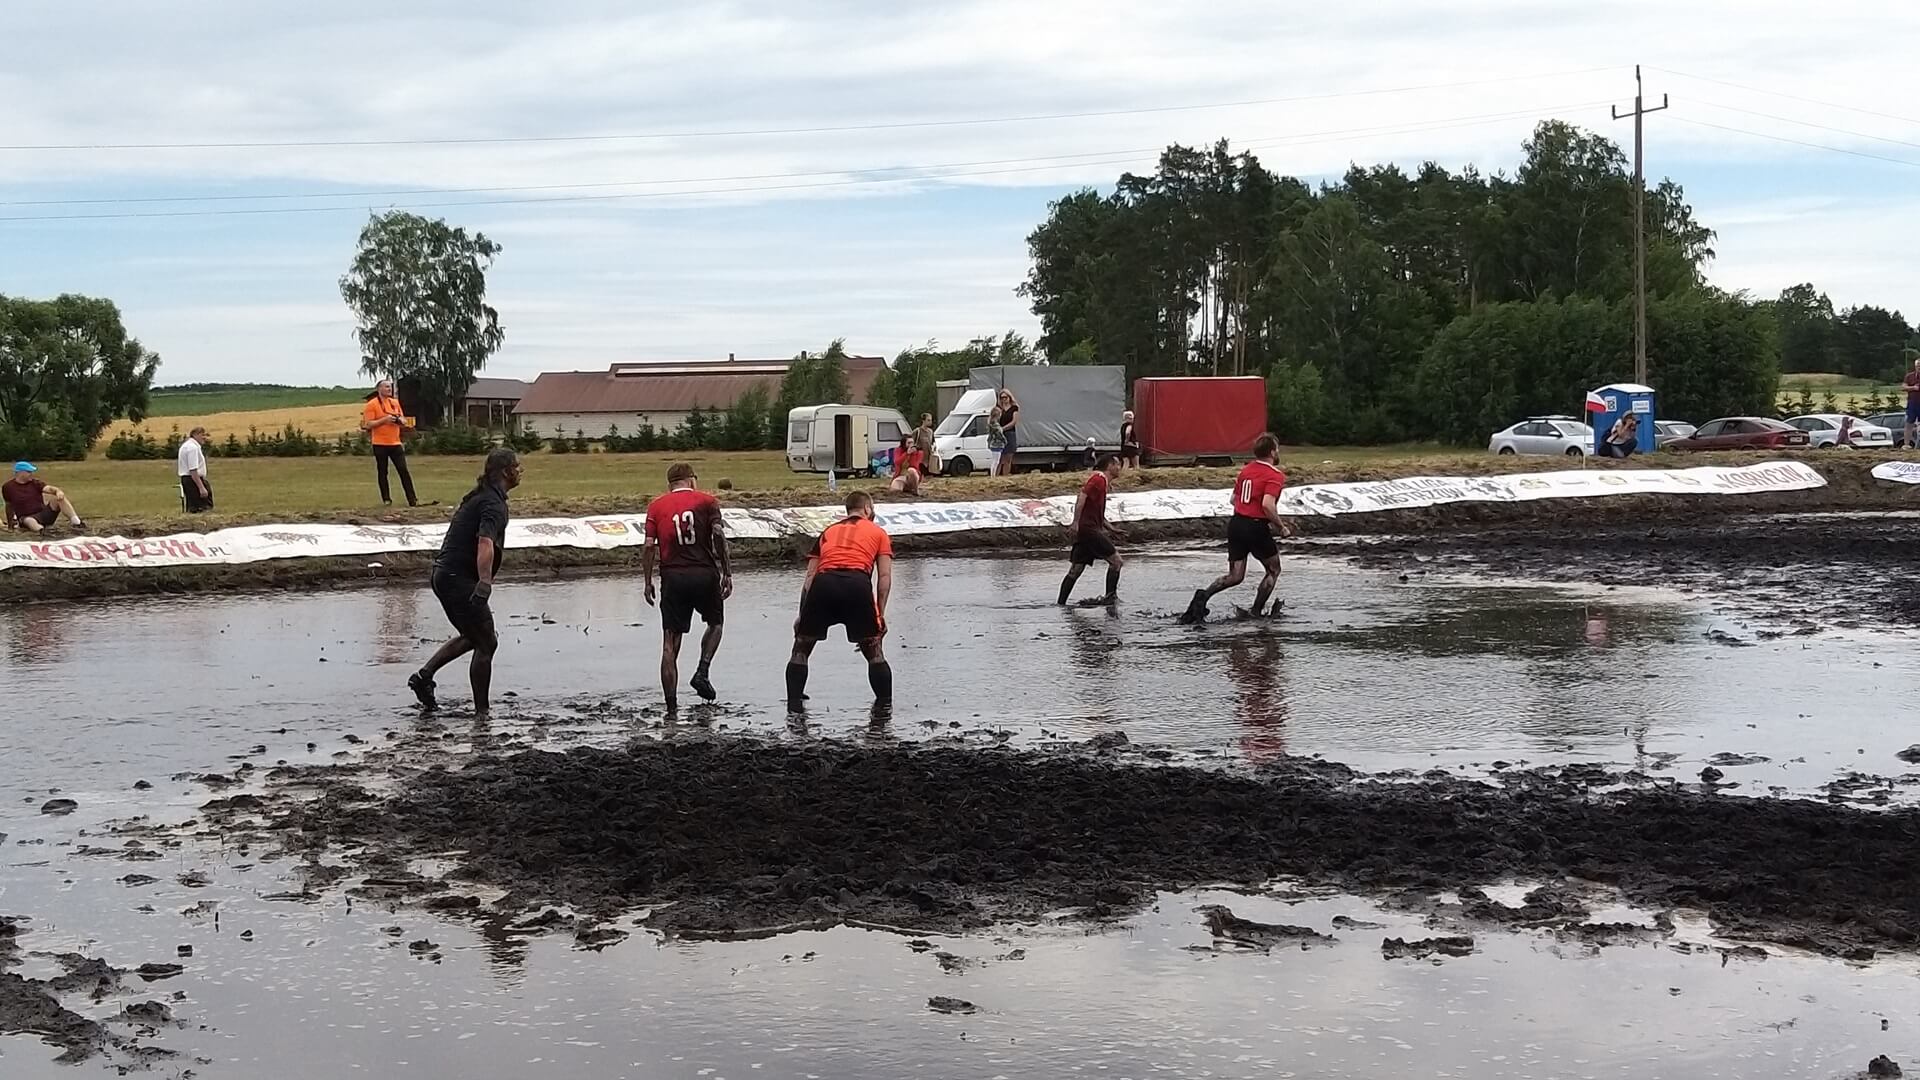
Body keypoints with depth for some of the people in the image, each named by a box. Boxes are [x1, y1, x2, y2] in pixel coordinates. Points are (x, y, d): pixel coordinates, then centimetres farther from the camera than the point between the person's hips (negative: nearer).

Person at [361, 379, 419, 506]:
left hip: (395, 443, 4)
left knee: (404, 471, -1)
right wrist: (384, 420, -19)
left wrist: (400, 420, -5)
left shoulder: (395, 402, 12)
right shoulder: (372, 404, -5)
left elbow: (404, 422, 18)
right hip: (380, 444, -4)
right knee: (382, 472, 3)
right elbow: (368, 425, -11)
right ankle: (386, 499, 11)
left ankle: (412, 500, -3)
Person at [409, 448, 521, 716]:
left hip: (444, 575, 10)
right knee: (486, 644, -1)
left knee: (473, 636, 23)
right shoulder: (494, 504, -17)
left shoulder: (480, 497, 15)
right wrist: (485, 582, -46)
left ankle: (424, 675, 18)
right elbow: (485, 545, -34)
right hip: (459, 580, -10)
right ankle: (481, 712, 4)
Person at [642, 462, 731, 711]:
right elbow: (718, 535, -8)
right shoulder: (707, 501, 4)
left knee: (670, 643, 3)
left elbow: (649, 546, 1)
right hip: (704, 574, -1)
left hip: (672, 576, 1)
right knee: (715, 622, 25)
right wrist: (727, 573, -5)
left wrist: (648, 582, 6)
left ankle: (672, 706, 1)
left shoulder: (656, 506, 8)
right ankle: (702, 673, 6)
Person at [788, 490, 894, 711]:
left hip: (823, 584, 2)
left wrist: (801, 616, 21)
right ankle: (885, 703, 18)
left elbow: (810, 577, 22)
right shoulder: (878, 533, 26)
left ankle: (794, 702, 11)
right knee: (873, 650, 16)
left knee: (801, 648, 17)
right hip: (858, 583, -2)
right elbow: (885, 576, 13)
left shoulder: (828, 532, 32)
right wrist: (881, 614, 12)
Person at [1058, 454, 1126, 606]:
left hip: (1083, 531, 10)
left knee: (1075, 570, 8)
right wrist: (1076, 523, -28)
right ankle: (1110, 597, -6)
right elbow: (1081, 498, -21)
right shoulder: (1099, 479, -9)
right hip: (1089, 530, -10)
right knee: (1116, 561, -7)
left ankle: (1061, 604, 8)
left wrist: (1110, 529, 29)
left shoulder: (1103, 482, 22)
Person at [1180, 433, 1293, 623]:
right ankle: (1256, 612, 14)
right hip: (1256, 528, -7)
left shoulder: (1246, 469, 13)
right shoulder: (1275, 475, -10)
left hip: (1236, 524, 7)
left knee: (1235, 576, 8)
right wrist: (1281, 527, -11)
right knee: (1274, 570, 16)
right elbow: (1267, 504, -24)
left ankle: (1204, 595, -16)